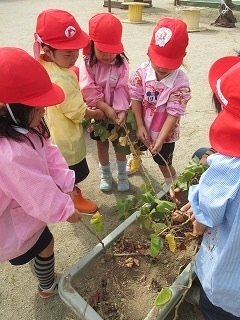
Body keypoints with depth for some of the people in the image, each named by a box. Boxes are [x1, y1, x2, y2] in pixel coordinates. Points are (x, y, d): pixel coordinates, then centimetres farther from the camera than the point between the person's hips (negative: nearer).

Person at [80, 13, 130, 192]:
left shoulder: (122, 64, -12)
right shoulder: (87, 64, -13)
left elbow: (122, 90, -16)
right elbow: (89, 91, -18)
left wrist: (121, 111, -27)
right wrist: (106, 108, -23)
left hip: (117, 113, 0)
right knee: (102, 144, 15)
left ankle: (122, 174, 35)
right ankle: (106, 174, 37)